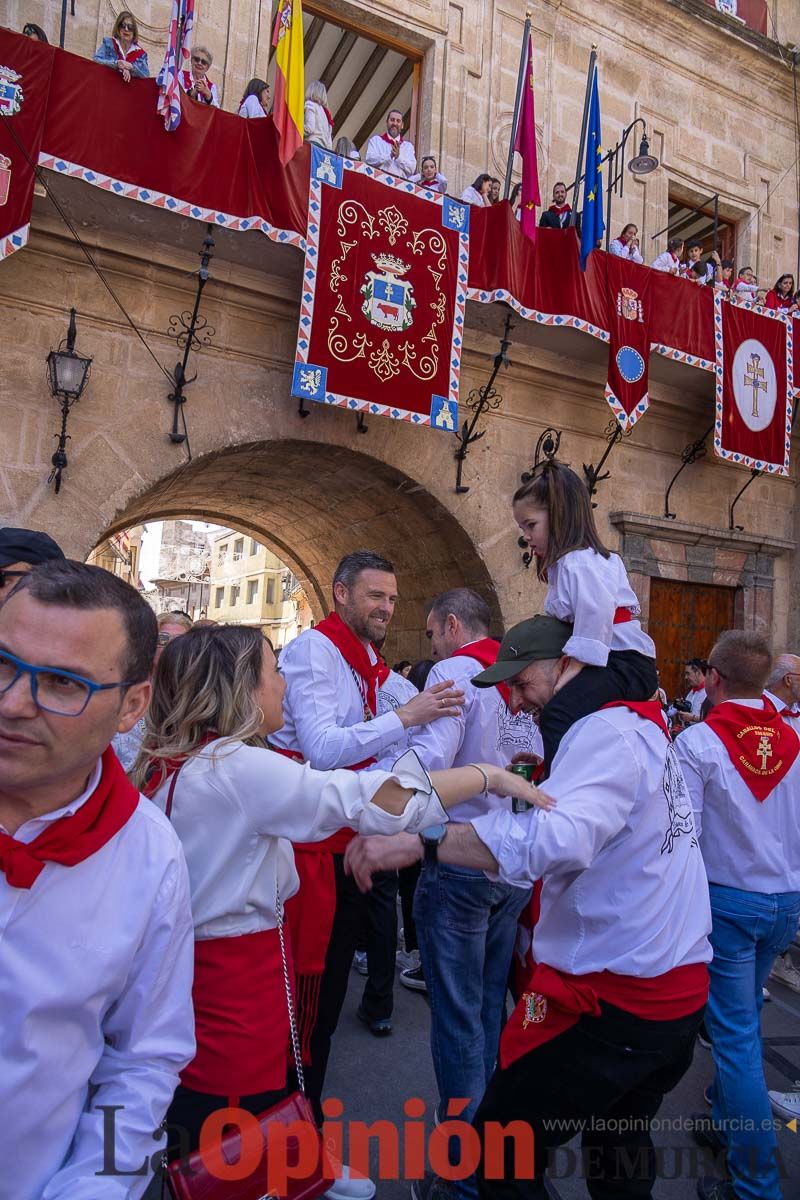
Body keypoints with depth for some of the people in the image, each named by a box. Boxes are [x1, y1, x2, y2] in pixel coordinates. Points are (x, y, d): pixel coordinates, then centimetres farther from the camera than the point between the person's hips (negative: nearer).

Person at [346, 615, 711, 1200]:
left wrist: (419, 839, -42)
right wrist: (542, 782, 5)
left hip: (609, 1001, -10)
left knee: (501, 1153, 6)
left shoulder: (606, 731, -20)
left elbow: (559, 838, -38)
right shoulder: (644, 726, 11)